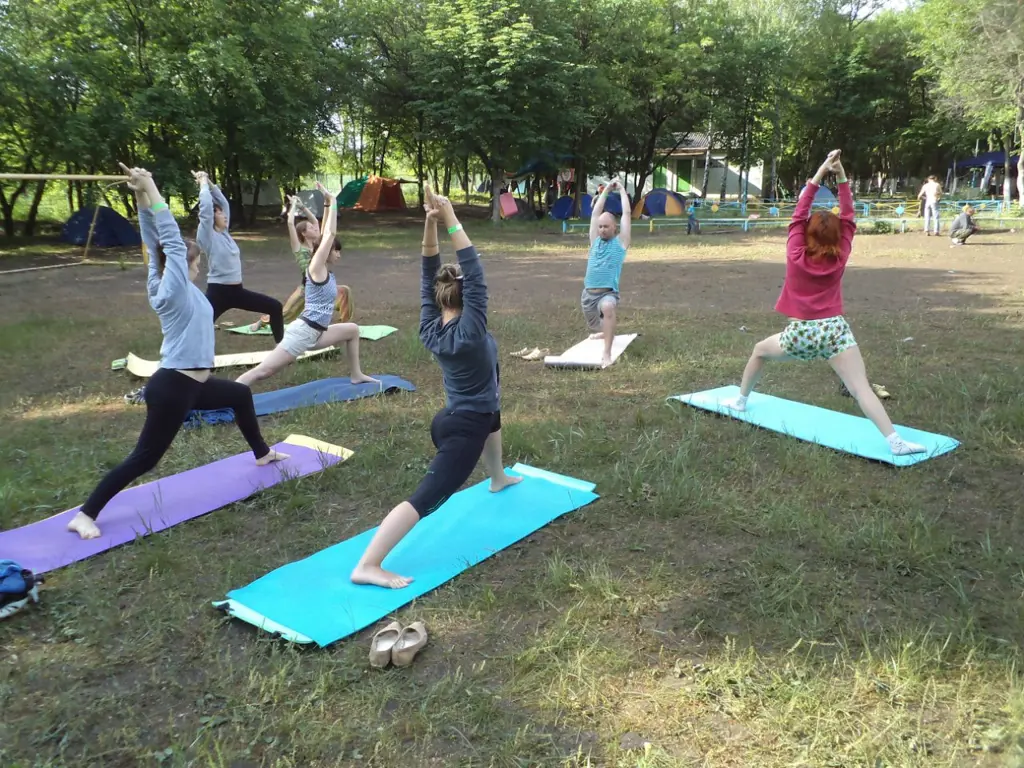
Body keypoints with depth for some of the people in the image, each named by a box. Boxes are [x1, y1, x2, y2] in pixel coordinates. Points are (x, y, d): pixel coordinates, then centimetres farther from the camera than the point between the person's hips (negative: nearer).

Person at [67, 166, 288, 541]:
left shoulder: (160, 286, 6)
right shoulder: (175, 291, -17)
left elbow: (158, 245, 2)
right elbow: (171, 240, -21)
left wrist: (144, 197, -2)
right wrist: (149, 193, -21)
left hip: (192, 384, 10)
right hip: (172, 388, -10)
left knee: (241, 395, 27)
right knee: (144, 457, -5)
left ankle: (262, 454, 44)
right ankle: (85, 515, 1)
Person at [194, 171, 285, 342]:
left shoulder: (224, 232, 11)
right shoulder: (207, 236, -10)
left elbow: (223, 202, 17)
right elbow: (206, 206, -21)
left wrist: (209, 183, 11)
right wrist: (203, 183, -9)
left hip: (236, 291, 8)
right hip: (218, 292, -8)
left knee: (275, 307, 10)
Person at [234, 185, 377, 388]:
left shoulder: (325, 272, 12)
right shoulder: (316, 269, -9)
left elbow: (326, 235, 18)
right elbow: (329, 235, -15)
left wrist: (328, 207, 17)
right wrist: (332, 203, -9)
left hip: (315, 334, 10)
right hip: (303, 331, -10)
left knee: (353, 330, 24)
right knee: (264, 371, -17)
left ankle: (356, 375, 30)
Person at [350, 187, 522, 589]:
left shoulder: (430, 329, -4)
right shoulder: (469, 332, -23)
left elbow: (428, 275, -5)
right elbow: (475, 275, -28)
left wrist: (430, 223, -16)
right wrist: (452, 221, -29)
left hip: (450, 419, 9)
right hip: (465, 429, -9)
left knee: (491, 407, 38)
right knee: (427, 497, -15)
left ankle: (498, 478, 57)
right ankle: (367, 566, -24)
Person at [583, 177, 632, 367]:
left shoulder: (620, 242, 2)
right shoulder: (595, 241, 12)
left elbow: (626, 213, 0)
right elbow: (595, 213, 12)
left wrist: (621, 189, 9)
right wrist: (606, 190, 15)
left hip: (608, 293, -6)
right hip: (588, 293, 6)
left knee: (608, 307, -41)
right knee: (595, 328, 23)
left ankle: (607, 354, -42)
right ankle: (605, 333, 62)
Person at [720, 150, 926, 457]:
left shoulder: (795, 255, 0)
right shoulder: (840, 258, 3)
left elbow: (798, 216, 6)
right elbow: (848, 220, 10)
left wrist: (819, 174, 7)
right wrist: (841, 177, 4)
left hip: (800, 333, 0)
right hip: (834, 331, 0)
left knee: (760, 350, 28)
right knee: (861, 388, -10)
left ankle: (740, 400, 38)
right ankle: (894, 440, -22)